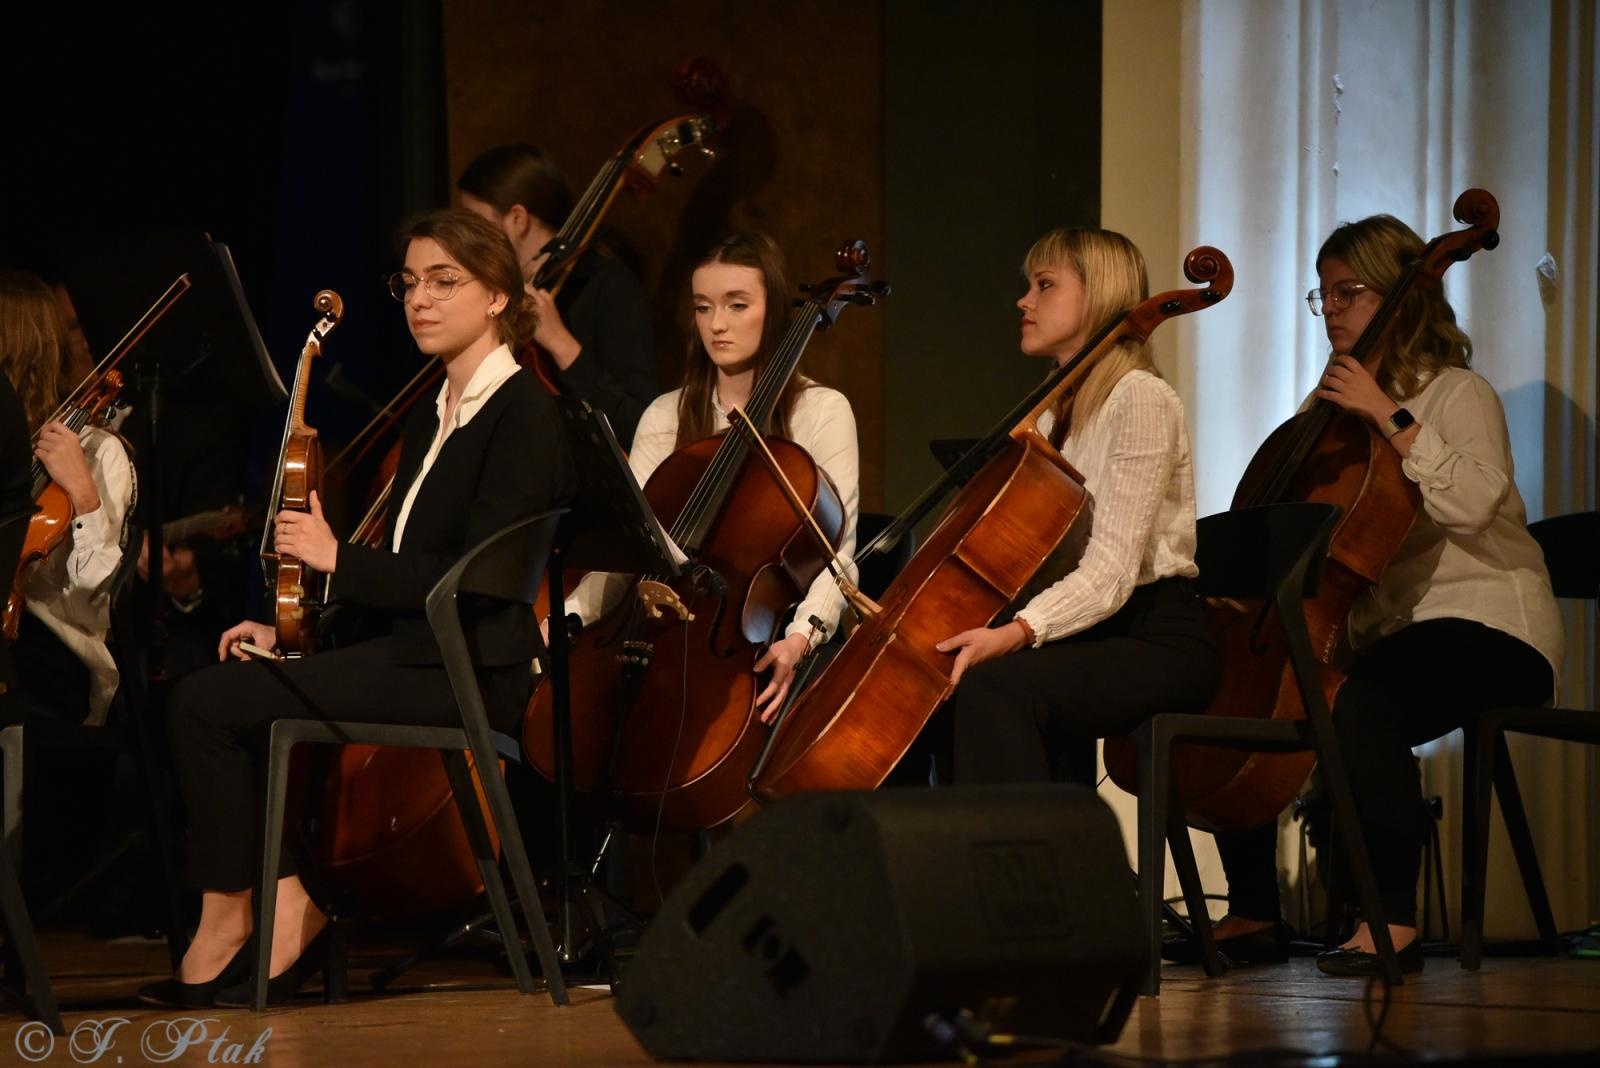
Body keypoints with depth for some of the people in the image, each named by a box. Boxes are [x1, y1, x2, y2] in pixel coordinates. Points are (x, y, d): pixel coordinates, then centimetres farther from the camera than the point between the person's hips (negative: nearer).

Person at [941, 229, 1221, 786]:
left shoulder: (1142, 399, -10)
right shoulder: (1057, 413, 19)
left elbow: (1110, 571, -21)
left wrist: (1017, 632, -36)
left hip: (1157, 642, -8)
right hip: (1083, 638, 8)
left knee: (993, 688, -32)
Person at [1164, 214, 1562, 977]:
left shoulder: (1458, 396, -4)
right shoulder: (1338, 402, 19)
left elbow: (1471, 502, -24)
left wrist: (1390, 418, -25)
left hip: (1485, 626, -8)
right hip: (1383, 628, 8)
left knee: (1360, 701, -37)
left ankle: (1394, 919, -32)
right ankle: (1254, 912, 3)